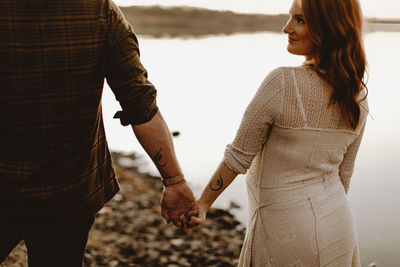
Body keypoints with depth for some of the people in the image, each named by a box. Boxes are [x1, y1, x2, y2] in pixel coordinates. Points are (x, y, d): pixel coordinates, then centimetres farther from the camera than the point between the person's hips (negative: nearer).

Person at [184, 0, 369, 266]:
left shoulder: (283, 82, -22)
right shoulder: (359, 97, -2)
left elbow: (239, 156, -14)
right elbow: (343, 175, 8)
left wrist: (202, 204, -2)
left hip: (286, 228, -6)